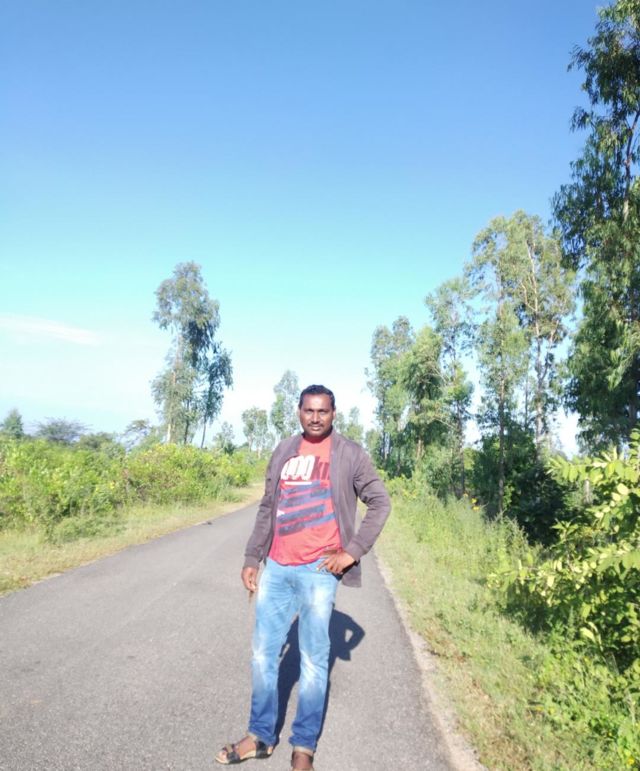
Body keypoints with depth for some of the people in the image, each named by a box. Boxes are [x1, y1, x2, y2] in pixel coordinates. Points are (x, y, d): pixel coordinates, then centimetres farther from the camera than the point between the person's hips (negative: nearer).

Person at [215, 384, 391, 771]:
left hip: (318, 571, -4)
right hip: (277, 569, 5)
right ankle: (261, 736, 32)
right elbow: (267, 509, 13)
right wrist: (252, 558, 11)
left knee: (314, 660, 6)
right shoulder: (284, 451, 9)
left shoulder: (349, 453, -3)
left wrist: (353, 551, -9)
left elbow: (380, 502, -2)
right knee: (263, 654, 13)